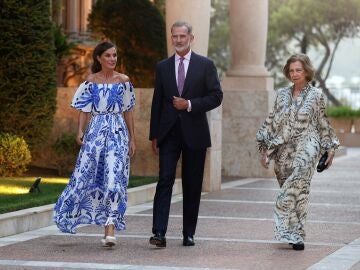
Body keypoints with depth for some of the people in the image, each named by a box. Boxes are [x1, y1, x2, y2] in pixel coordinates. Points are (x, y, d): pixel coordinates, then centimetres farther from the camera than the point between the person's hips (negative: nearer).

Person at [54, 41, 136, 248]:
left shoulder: (124, 81, 6)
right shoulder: (90, 81, 6)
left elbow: (128, 111, 9)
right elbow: (85, 110, 3)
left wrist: (132, 138, 7)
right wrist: (80, 132, -11)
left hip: (118, 132, -1)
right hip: (96, 131, 1)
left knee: (114, 178, -10)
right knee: (88, 176, 1)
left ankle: (111, 230, -12)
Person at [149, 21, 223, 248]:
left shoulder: (205, 65, 2)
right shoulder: (163, 67, 9)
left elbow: (216, 96, -2)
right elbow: (157, 102, 10)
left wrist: (190, 104, -14)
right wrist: (154, 135, 7)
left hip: (195, 133, -1)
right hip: (169, 133, 1)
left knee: (192, 185, 4)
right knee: (165, 180, -10)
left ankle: (189, 233, 13)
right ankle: (159, 233, -17)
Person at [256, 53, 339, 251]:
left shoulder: (316, 95, 2)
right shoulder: (281, 95, 10)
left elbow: (323, 124, 8)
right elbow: (271, 122, 13)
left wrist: (329, 149, 9)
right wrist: (264, 149, 9)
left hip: (306, 148, -3)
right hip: (284, 150, 4)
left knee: (296, 189, -17)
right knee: (291, 192, 3)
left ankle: (294, 234, -14)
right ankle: (294, 234, 11)